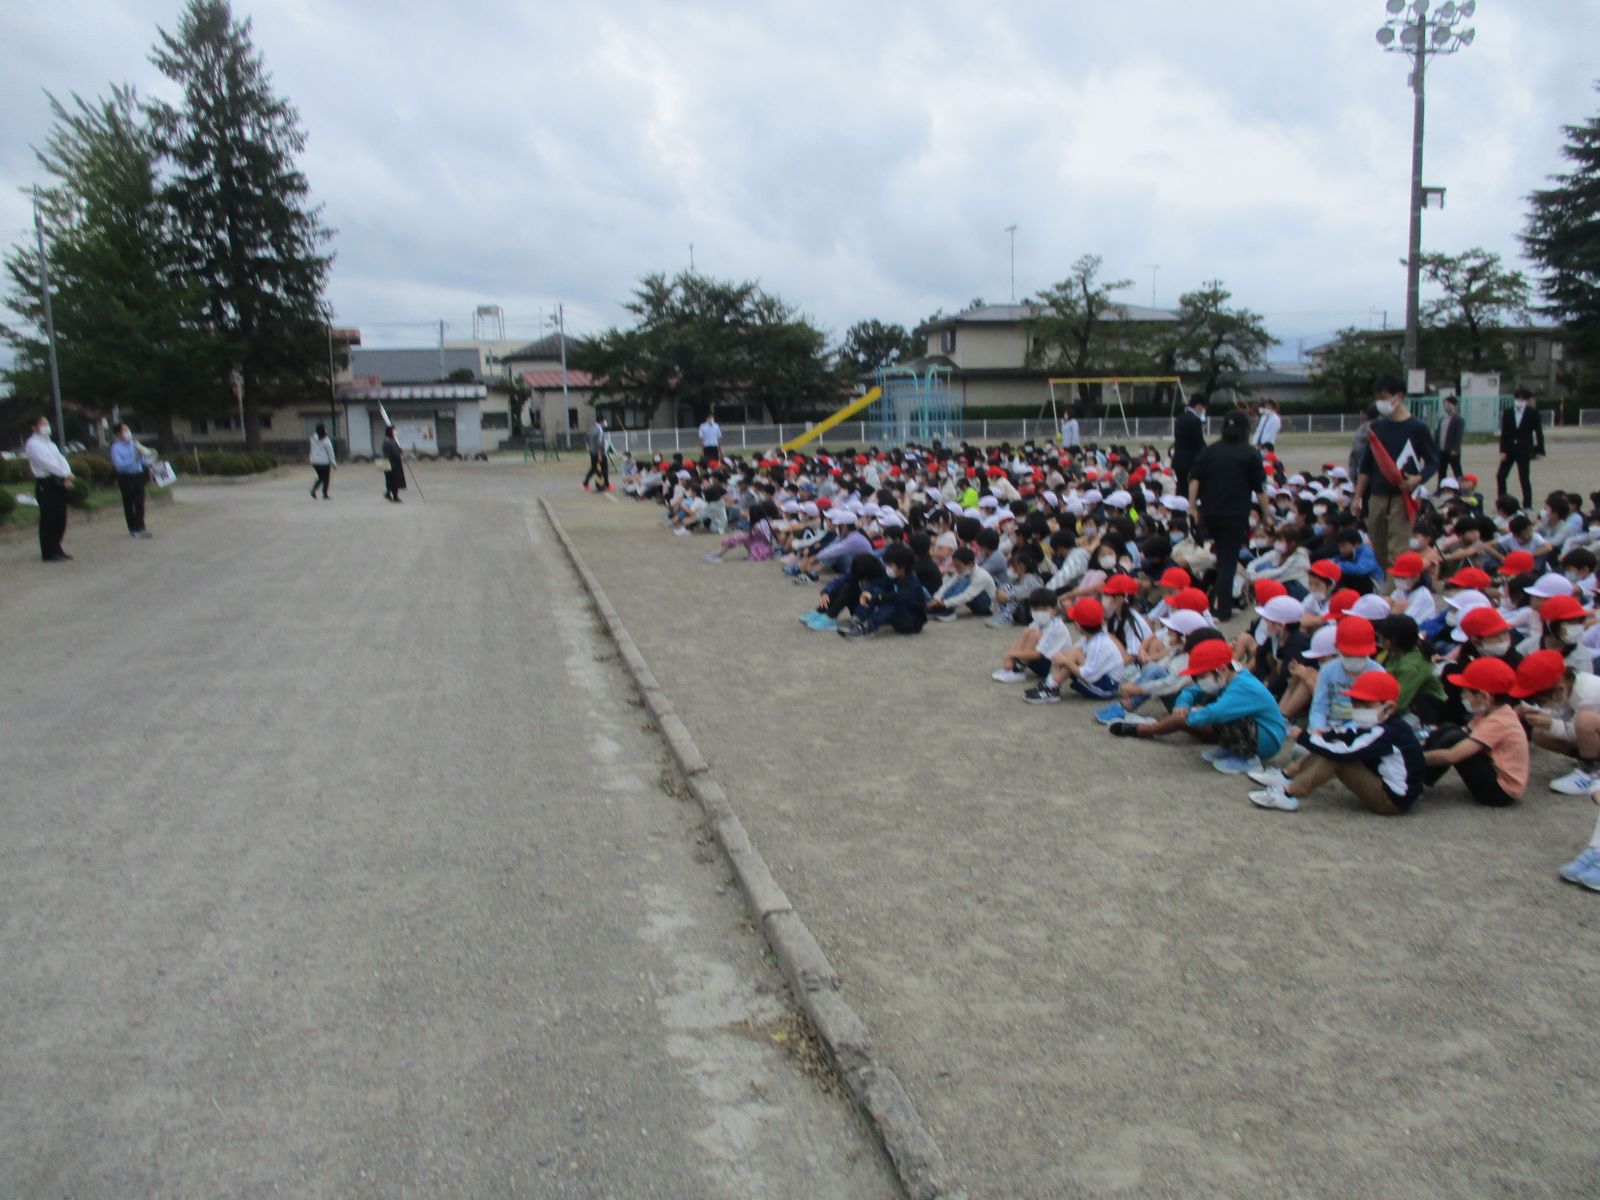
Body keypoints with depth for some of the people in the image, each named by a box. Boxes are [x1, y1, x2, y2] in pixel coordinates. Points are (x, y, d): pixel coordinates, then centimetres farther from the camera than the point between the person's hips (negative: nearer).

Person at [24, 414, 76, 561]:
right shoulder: (33, 444, -5)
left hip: (58, 483, 8)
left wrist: (67, 476, -10)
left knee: (60, 519, 11)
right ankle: (49, 553, 1)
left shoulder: (50, 443, 19)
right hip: (45, 484, -7)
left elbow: (61, 459, 7)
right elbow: (46, 462, -16)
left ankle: (56, 550, 22)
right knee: (48, 520, -5)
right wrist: (65, 474, -17)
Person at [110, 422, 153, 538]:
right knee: (128, 504, 4)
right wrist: (134, 459, -23)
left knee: (140, 503, -1)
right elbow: (119, 465, -16)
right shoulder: (116, 448, -5)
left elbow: (143, 461, 12)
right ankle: (133, 529, 10)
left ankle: (140, 528, 4)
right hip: (125, 478, -3)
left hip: (138, 476, 3)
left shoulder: (134, 444, 7)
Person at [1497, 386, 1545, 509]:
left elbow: (1539, 432, -1)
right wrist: (1502, 450, -6)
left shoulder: (1533, 413, -2)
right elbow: (1503, 433, 2)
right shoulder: (1507, 413, 3)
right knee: (1500, 476, -2)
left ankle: (1527, 506, 7)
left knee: (1524, 478, -1)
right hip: (1509, 449, 3)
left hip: (1524, 450, -3)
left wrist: (1539, 451, -6)